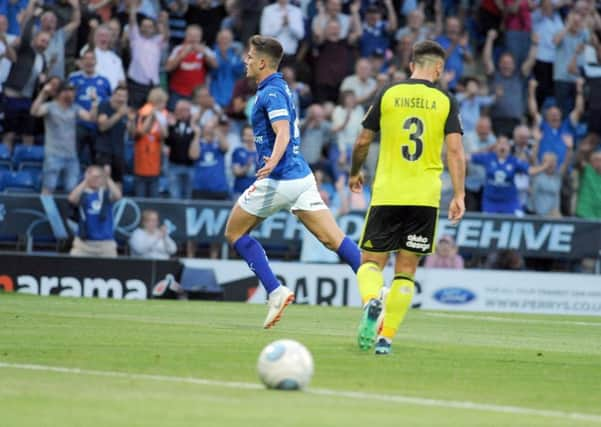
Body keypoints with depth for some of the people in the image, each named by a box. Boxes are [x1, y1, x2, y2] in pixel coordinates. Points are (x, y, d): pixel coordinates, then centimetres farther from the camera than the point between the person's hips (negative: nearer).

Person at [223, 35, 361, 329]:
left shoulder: (271, 93, -13)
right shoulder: (279, 88, 17)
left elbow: (283, 133, -28)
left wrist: (272, 162, -43)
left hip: (278, 180, -9)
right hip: (301, 176, 9)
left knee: (235, 232, 9)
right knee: (334, 239, -2)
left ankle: (275, 291, 0)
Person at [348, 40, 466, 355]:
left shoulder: (388, 95, 4)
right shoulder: (446, 102, 3)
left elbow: (362, 142, 8)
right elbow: (455, 151, -6)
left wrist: (355, 173, 25)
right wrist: (459, 195, -6)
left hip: (386, 195, 0)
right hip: (425, 197, 0)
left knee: (371, 262, 7)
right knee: (406, 270, 8)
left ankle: (371, 300, -25)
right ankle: (386, 337, 1)